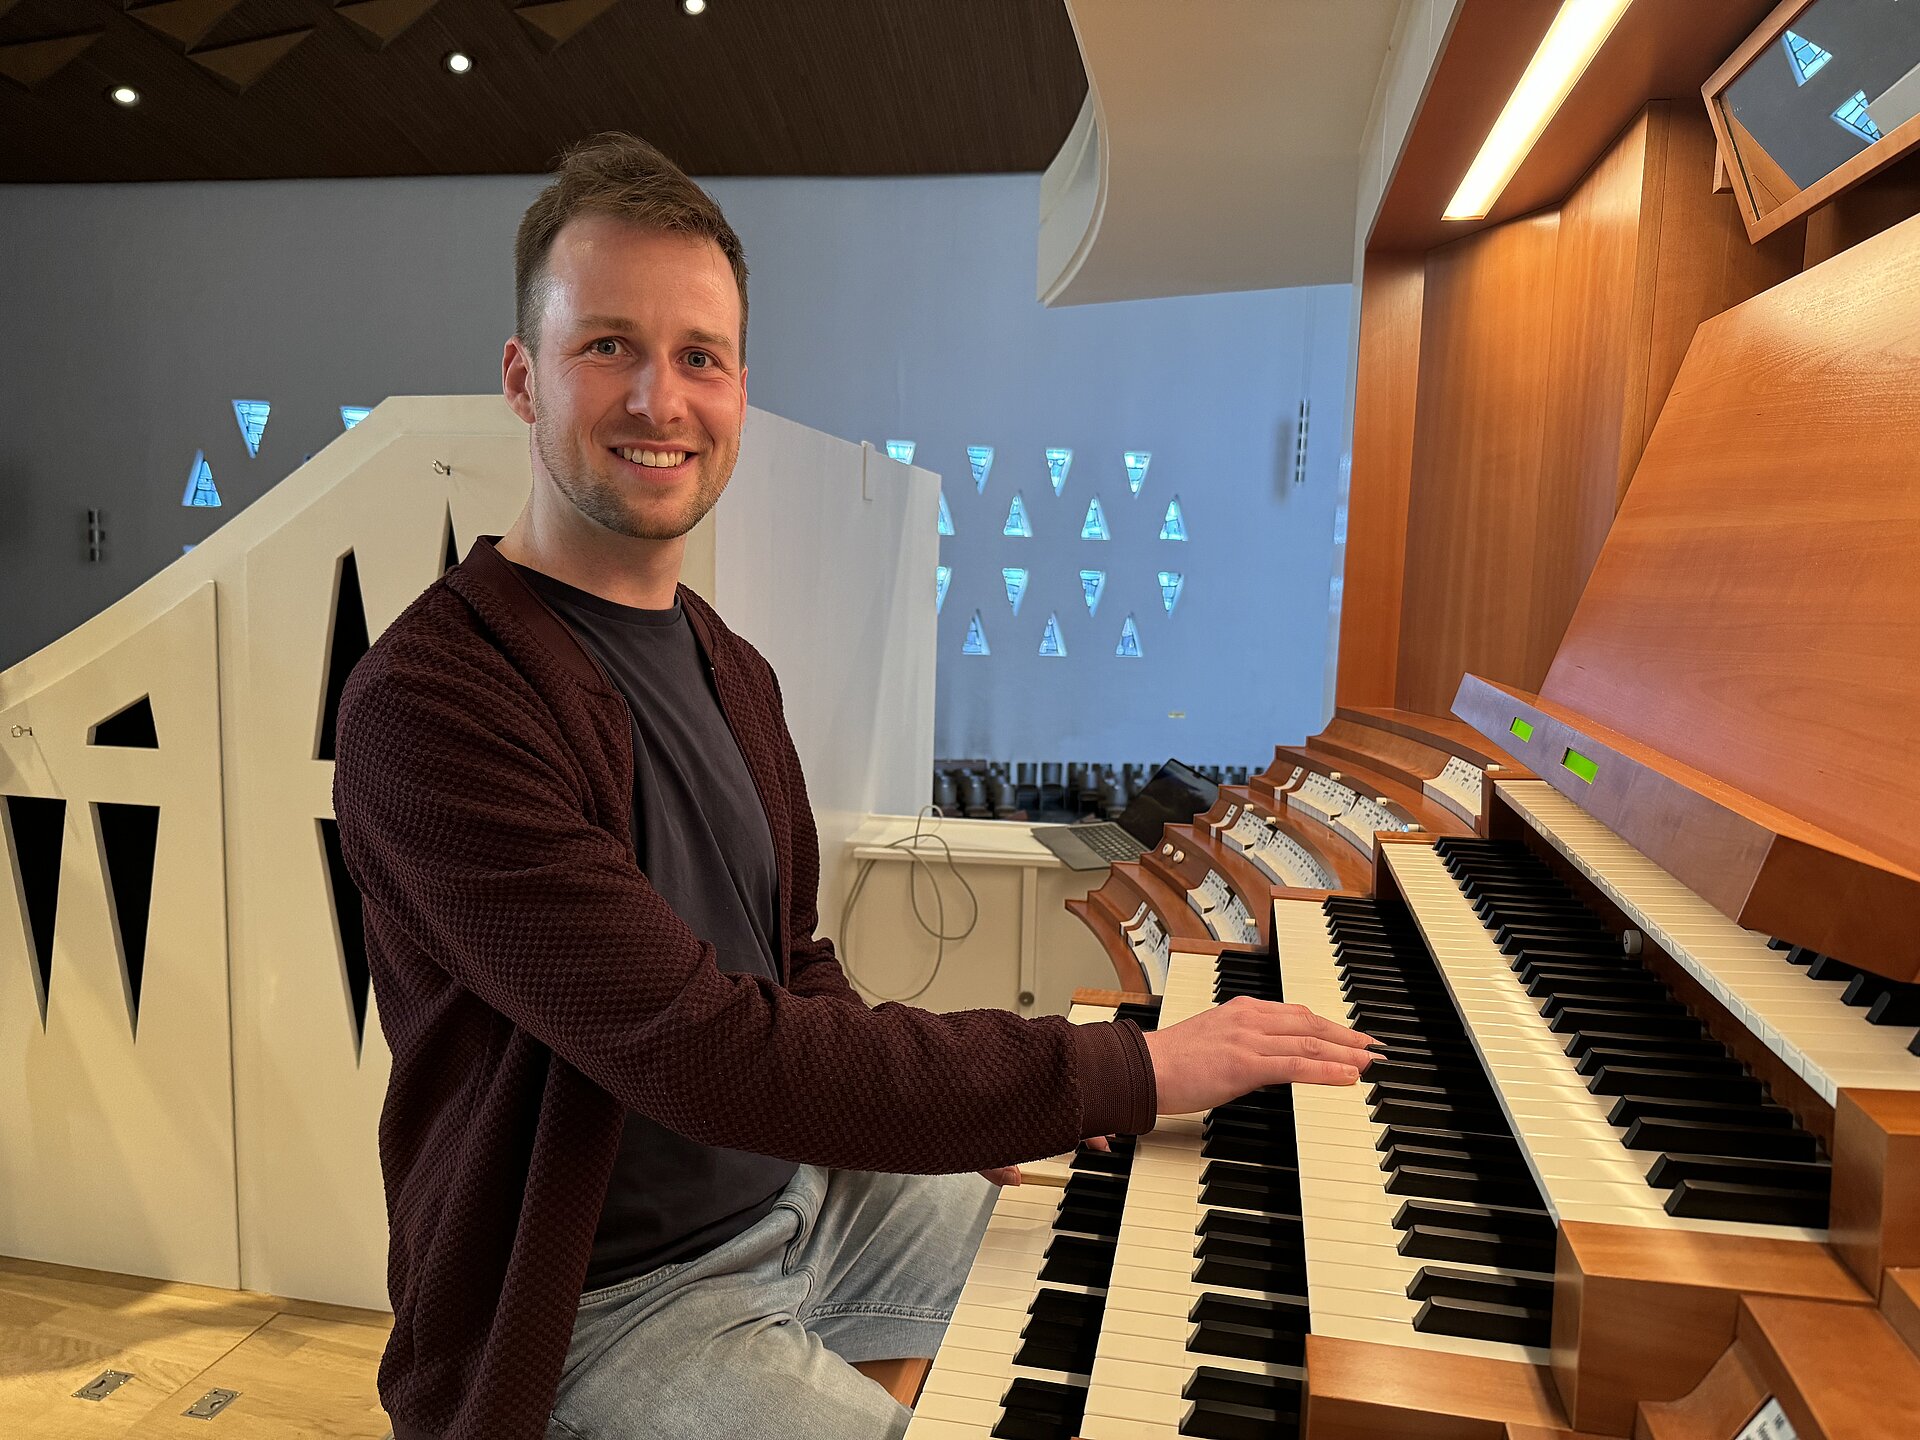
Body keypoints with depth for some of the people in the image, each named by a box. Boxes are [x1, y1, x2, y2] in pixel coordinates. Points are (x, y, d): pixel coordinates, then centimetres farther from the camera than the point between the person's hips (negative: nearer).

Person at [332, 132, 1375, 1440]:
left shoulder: (730, 671, 5)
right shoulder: (432, 703, -24)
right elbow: (709, 1053, -31)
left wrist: (943, 1107, -9)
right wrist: (1134, 1068, -27)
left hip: (802, 1188, 8)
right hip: (597, 1309, -7)